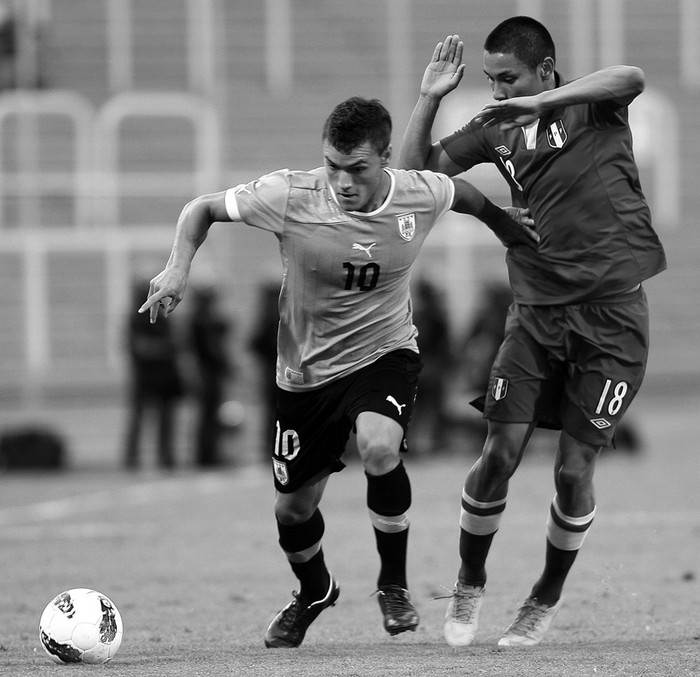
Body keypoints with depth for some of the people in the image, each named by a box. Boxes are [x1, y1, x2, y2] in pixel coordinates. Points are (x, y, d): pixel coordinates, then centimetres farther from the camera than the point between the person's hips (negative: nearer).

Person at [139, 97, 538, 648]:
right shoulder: (289, 198, -22)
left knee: (379, 447, -33)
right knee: (294, 508, 11)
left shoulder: (420, 195, -17)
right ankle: (315, 593, 47)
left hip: (385, 354, -1)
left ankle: (394, 584, -8)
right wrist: (178, 268, -23)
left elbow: (461, 192, 9)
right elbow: (202, 209, -9)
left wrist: (505, 225, 22)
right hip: (306, 370, 1)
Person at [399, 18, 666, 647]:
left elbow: (632, 78, -26)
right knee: (500, 455, -7)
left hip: (612, 313, -3)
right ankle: (469, 585, 15)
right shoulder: (498, 130, 10)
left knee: (574, 468, -3)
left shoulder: (592, 103, -2)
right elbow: (417, 172, 13)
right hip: (536, 311, 3)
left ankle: (548, 597, 19)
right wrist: (430, 97, 2)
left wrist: (539, 102, -29)